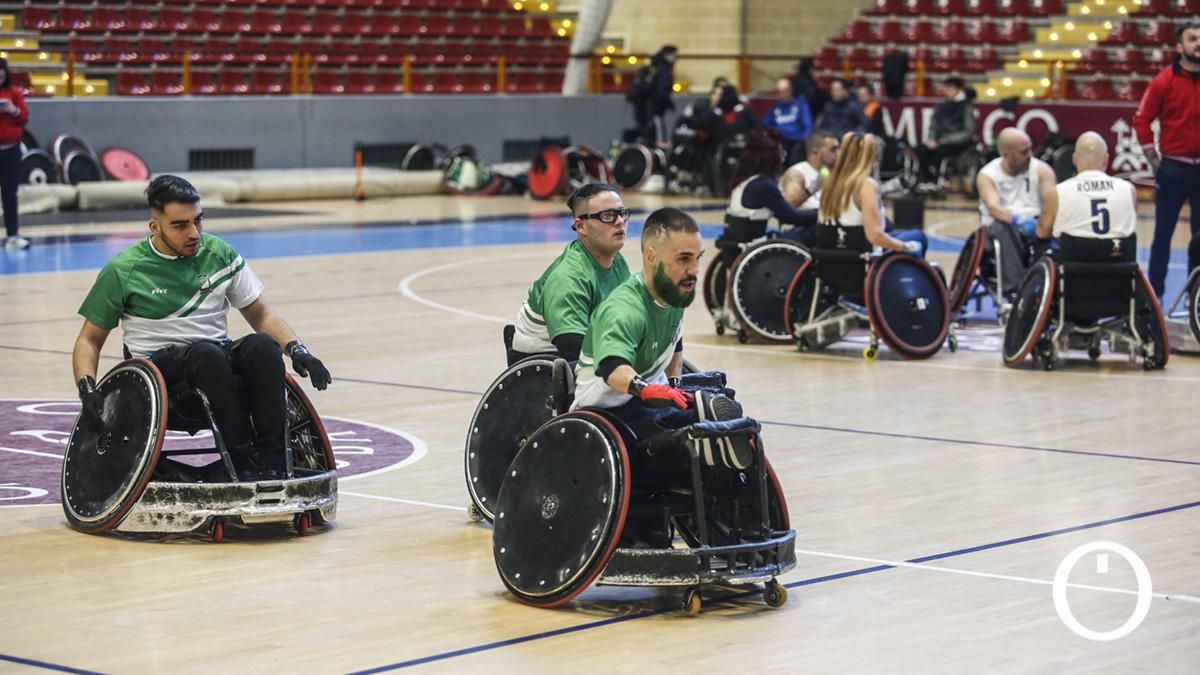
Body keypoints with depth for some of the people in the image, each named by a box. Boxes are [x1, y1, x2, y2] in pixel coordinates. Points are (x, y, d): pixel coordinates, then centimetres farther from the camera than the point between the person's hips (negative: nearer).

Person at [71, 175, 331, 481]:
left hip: (221, 359, 4)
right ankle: (244, 463, -34)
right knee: (207, 353, -37)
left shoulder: (220, 254, 7)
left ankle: (272, 464, -32)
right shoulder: (122, 271, -3)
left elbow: (260, 314, 14)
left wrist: (297, 350, -3)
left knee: (263, 345, -29)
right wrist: (87, 390, -12)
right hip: (158, 369, -4)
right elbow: (89, 340, 5)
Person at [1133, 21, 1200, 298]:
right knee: (1163, 233, 4)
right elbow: (1142, 120, -2)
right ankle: (1155, 293, 11)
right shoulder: (1165, 81, -3)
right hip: (1173, 168, -2)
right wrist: (1154, 160, -4)